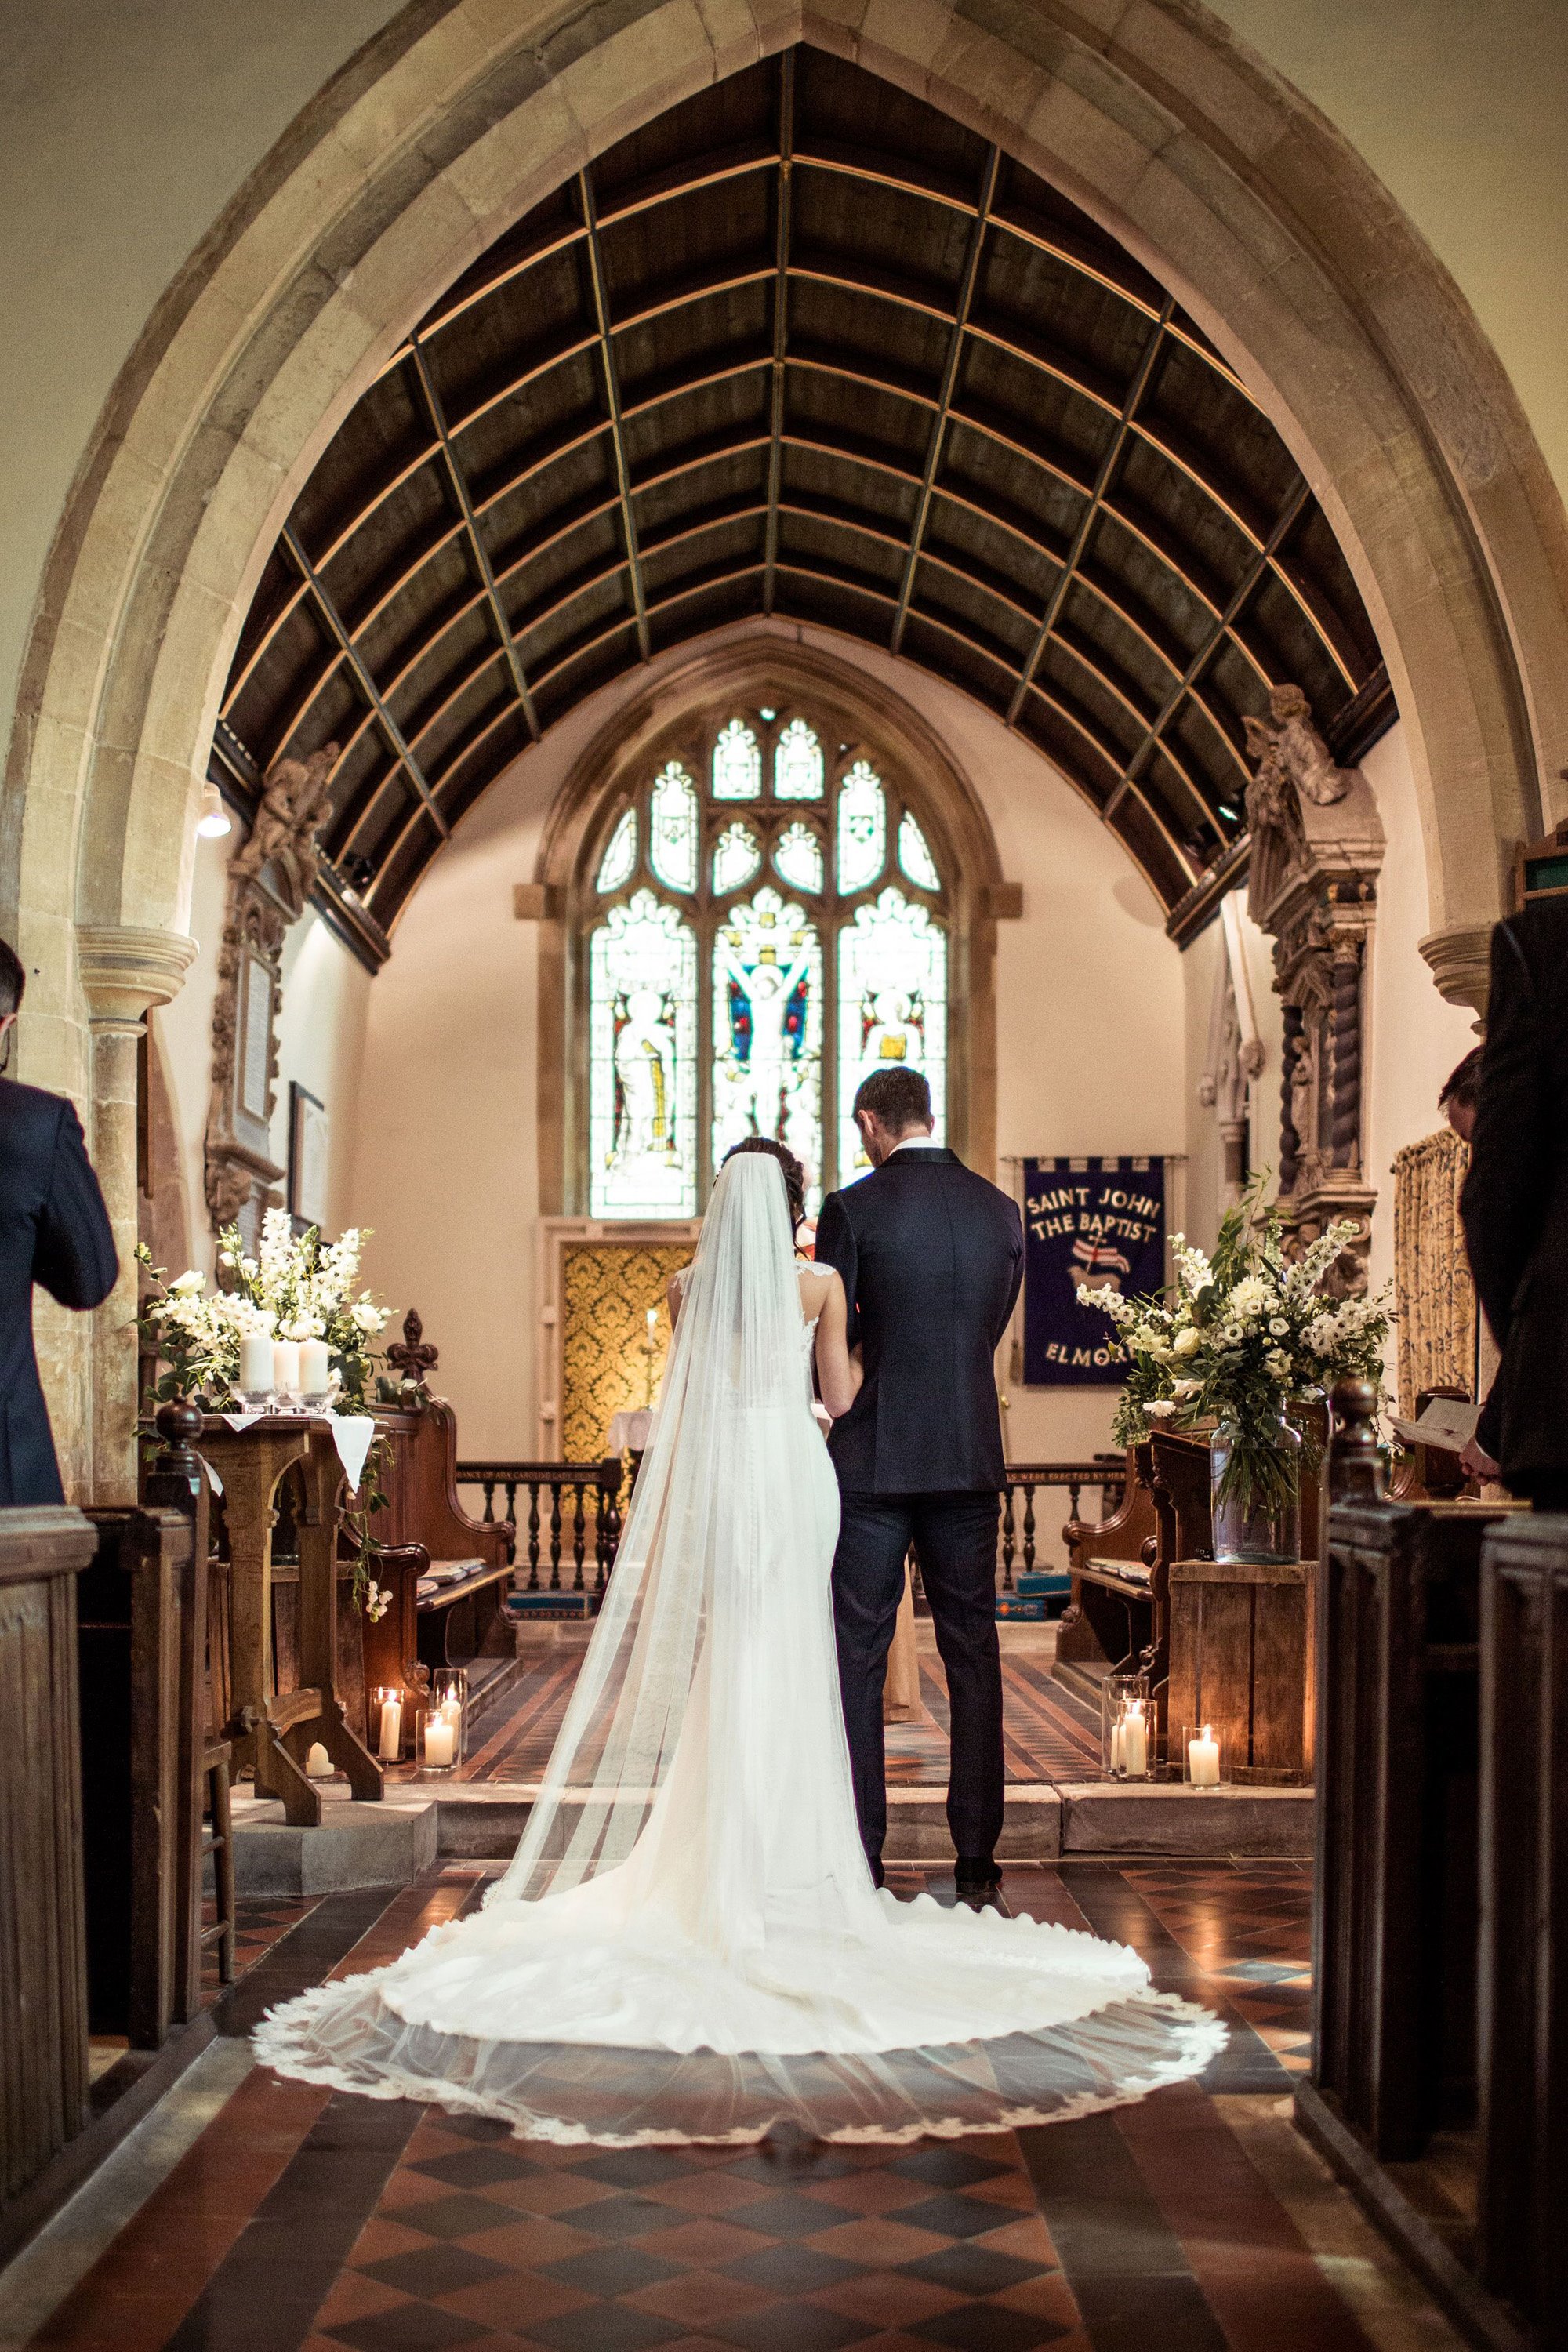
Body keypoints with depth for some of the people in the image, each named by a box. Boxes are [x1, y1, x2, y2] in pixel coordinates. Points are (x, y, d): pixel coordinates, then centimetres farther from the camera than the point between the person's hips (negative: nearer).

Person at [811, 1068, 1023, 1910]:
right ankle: (977, 1858, 11)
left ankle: (860, 1857, 6)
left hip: (874, 1459, -4)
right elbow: (992, 1329, 13)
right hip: (971, 1459, 4)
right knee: (973, 1656, 9)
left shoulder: (853, 1208, -8)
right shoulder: (1000, 1210, 6)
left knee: (858, 1658, 4)